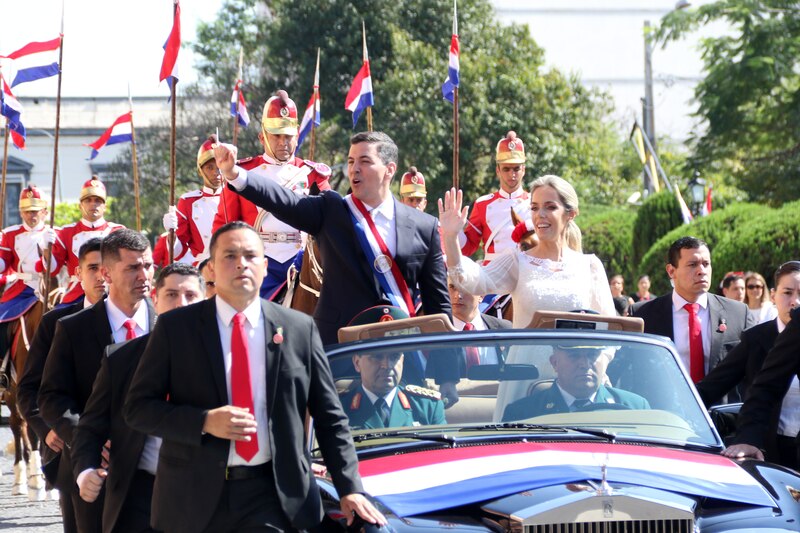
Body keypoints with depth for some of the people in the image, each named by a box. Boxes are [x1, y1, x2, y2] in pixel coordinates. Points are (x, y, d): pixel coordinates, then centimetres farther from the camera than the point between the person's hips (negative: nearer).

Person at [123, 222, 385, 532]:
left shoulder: (299, 328, 5)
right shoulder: (175, 328, 2)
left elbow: (329, 417, 7)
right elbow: (137, 407, 0)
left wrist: (349, 488, -1)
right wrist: (204, 423, -15)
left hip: (274, 498, 0)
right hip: (196, 496, 0)